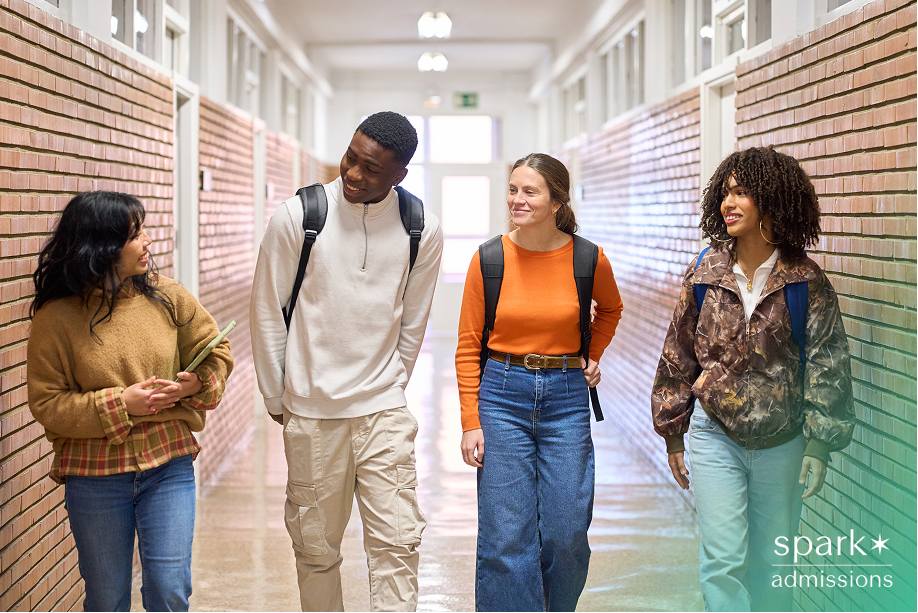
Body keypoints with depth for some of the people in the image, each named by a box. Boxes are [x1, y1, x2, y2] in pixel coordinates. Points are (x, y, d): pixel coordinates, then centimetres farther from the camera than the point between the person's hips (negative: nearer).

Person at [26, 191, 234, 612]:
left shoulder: (166, 297, 0)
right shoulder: (56, 318, -9)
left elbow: (216, 351, 10)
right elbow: (46, 402, -8)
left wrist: (196, 383, -11)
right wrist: (119, 404, -17)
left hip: (168, 467, 2)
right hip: (93, 476, -1)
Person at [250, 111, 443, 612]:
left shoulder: (422, 231, -2)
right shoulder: (297, 216, -7)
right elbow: (268, 312, 2)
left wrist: (389, 391, 12)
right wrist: (276, 398, 6)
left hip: (383, 411, 1)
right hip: (310, 414, -1)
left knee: (397, 540, -3)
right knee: (316, 546, 9)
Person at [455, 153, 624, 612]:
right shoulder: (490, 259, -4)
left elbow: (611, 308, 21)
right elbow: (468, 346, 2)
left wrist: (592, 355, 8)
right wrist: (471, 423, -3)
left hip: (566, 398, 1)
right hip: (502, 395, 0)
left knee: (567, 534, 3)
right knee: (506, 536, -1)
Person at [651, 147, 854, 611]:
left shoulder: (806, 281, -6)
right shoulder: (704, 274, -1)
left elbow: (826, 365, -4)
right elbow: (678, 357, 7)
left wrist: (818, 446, -8)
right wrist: (673, 435, 10)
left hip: (782, 443, 0)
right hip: (715, 436, 0)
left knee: (772, 563, 12)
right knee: (723, 561, -5)